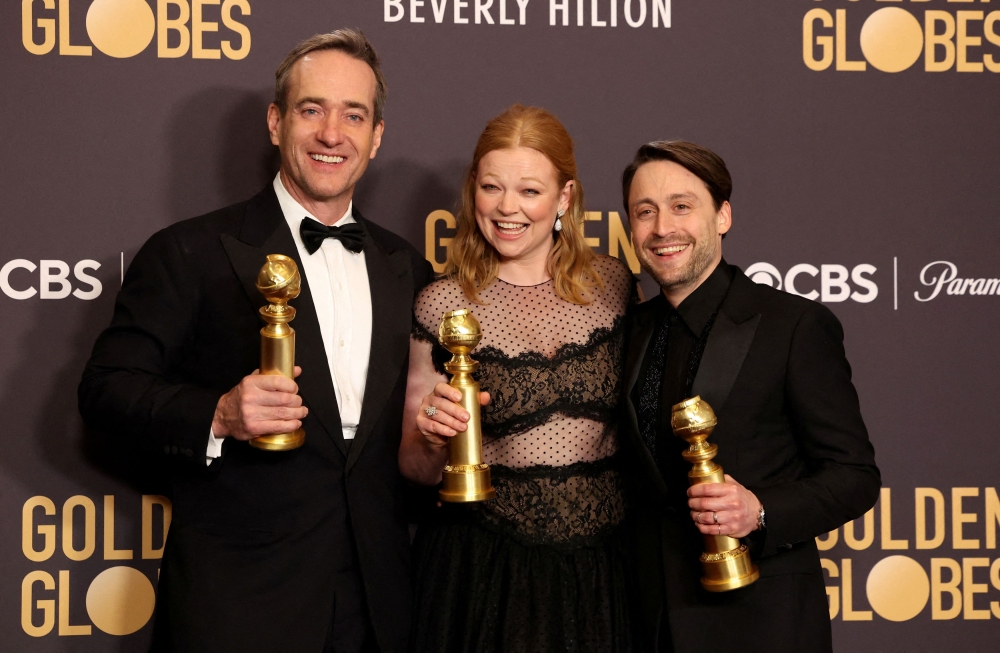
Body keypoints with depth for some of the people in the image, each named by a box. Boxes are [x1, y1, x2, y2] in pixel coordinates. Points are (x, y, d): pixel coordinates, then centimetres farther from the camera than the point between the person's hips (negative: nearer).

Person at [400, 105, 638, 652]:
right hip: (481, 571, -1)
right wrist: (433, 438, -18)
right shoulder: (441, 307, -5)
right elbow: (417, 470, 3)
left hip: (598, 575, 2)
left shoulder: (614, 288, 0)